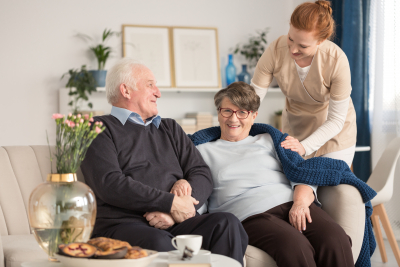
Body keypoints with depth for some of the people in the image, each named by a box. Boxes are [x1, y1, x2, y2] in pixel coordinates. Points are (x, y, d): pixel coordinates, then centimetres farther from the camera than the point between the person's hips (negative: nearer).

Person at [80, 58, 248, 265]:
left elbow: (203, 174, 18)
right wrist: (171, 203, -9)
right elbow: (109, 184, -7)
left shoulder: (170, 128, 29)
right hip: (124, 223, -5)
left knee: (227, 223, -25)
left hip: (176, 223, 5)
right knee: (158, 243, -39)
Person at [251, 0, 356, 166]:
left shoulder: (337, 61, -31)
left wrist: (304, 147, -35)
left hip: (333, 132, -2)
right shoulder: (275, 51, -25)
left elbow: (336, 120, -24)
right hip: (295, 127, 2)